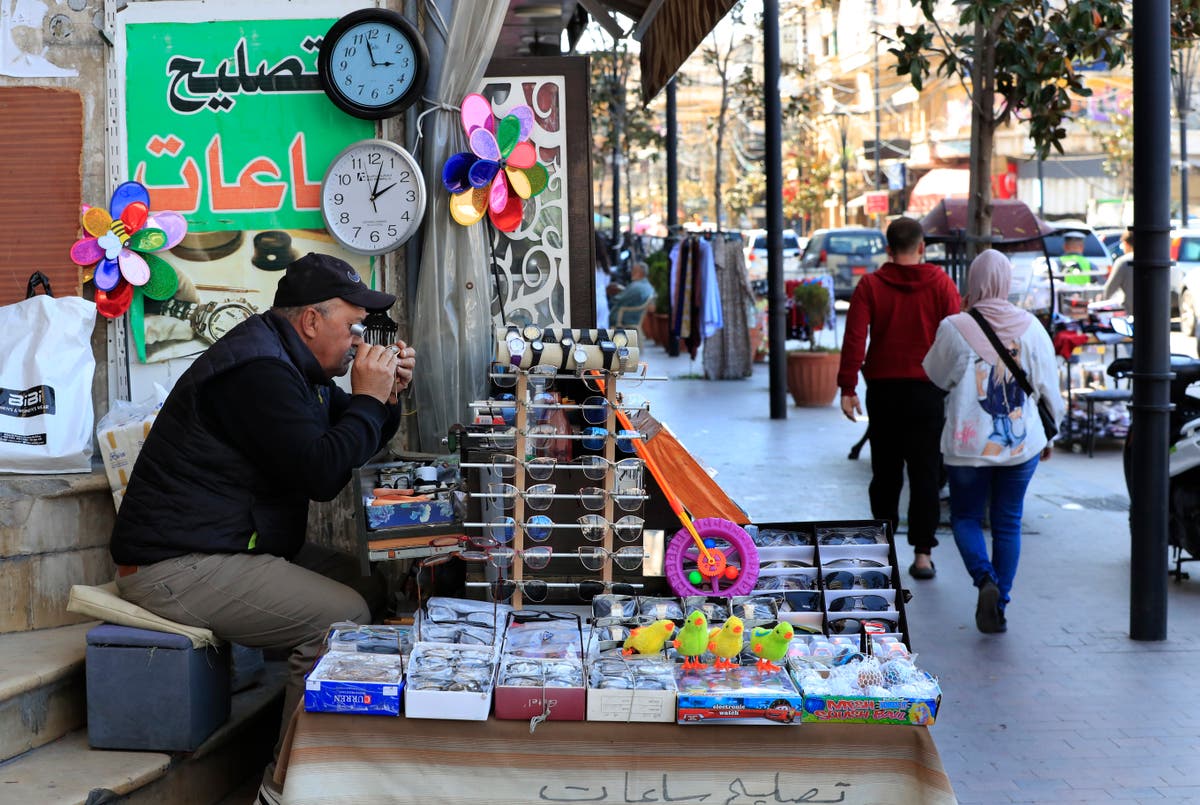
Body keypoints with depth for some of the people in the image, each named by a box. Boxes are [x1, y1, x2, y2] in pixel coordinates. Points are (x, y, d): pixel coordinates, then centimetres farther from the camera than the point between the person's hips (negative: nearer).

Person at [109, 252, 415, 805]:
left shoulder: (293, 365, 15)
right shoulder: (257, 371, -20)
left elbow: (345, 443, 25)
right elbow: (321, 474, -27)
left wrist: (386, 396, 6)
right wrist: (368, 398, -13)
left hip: (242, 546, 11)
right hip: (178, 568, -11)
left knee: (370, 586, 1)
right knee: (342, 616, -24)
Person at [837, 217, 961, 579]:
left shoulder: (870, 285, -1)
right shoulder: (941, 284, -1)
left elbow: (854, 338, -8)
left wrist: (847, 388, -6)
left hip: (883, 390, 1)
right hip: (928, 390, -1)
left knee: (885, 472, 13)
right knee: (925, 473, 2)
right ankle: (922, 553, -3)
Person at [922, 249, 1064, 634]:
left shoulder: (955, 329, -11)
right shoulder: (1030, 327, -3)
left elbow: (936, 375, 7)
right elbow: (1048, 386, 4)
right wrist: (1050, 432, 19)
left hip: (969, 444, -2)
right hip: (1021, 443, 2)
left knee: (965, 517, 13)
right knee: (1008, 523, 12)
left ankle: (986, 580, -12)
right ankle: (1000, 605, 11)